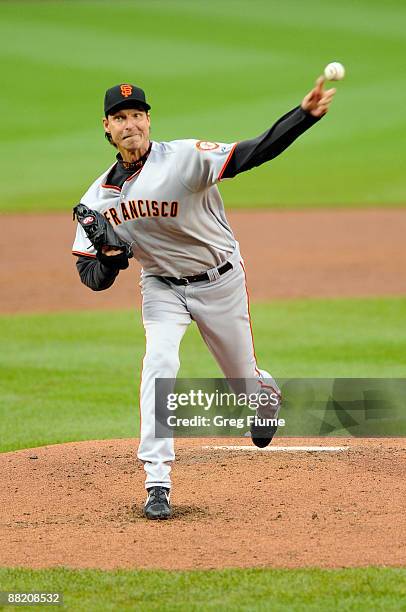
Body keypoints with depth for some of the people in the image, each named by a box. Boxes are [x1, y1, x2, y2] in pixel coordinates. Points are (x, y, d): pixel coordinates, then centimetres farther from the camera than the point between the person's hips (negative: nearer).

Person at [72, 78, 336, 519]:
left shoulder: (185, 158, -22)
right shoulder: (99, 197, -8)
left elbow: (255, 153, -34)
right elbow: (92, 278, -4)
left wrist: (305, 115, -49)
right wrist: (110, 259, -29)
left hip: (220, 281, -2)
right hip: (161, 286, 2)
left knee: (244, 379, 12)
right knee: (159, 363, -24)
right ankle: (157, 483, -22)